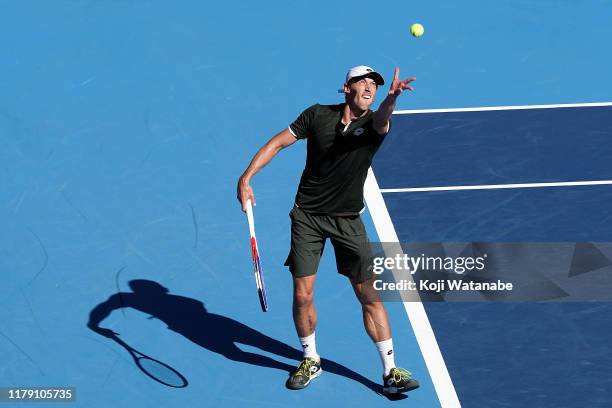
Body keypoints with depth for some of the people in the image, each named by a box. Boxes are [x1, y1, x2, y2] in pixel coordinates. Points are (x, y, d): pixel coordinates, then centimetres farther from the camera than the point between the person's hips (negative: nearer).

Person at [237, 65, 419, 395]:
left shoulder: (374, 124, -8)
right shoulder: (318, 115, -5)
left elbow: (381, 120, -34)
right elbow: (279, 142, 2)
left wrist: (391, 98, -57)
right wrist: (246, 178, -7)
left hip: (348, 220, 0)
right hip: (307, 216, 0)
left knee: (369, 295, -2)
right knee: (302, 294, -1)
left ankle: (390, 372, 6)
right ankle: (310, 361, 23)